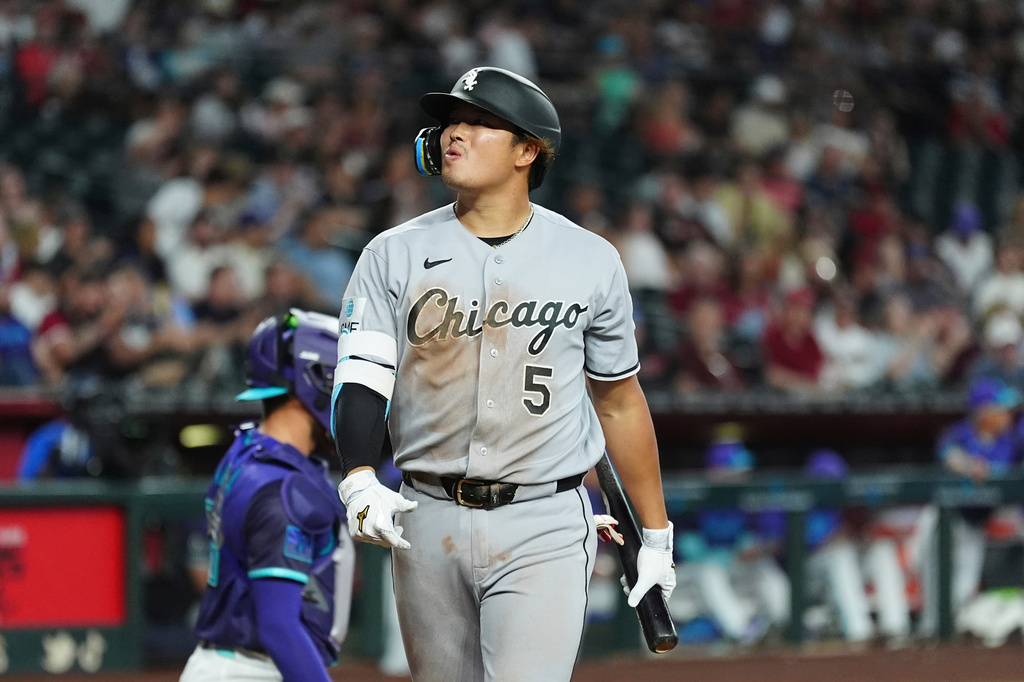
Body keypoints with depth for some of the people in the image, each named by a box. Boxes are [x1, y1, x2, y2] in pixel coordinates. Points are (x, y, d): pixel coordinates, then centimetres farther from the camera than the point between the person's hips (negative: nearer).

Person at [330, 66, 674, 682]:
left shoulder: (591, 261, 3)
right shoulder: (395, 255, 4)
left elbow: (620, 403, 11)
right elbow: (361, 382, -5)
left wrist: (656, 536, 12)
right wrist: (359, 481, -24)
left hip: (544, 527, -2)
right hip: (427, 520, 2)